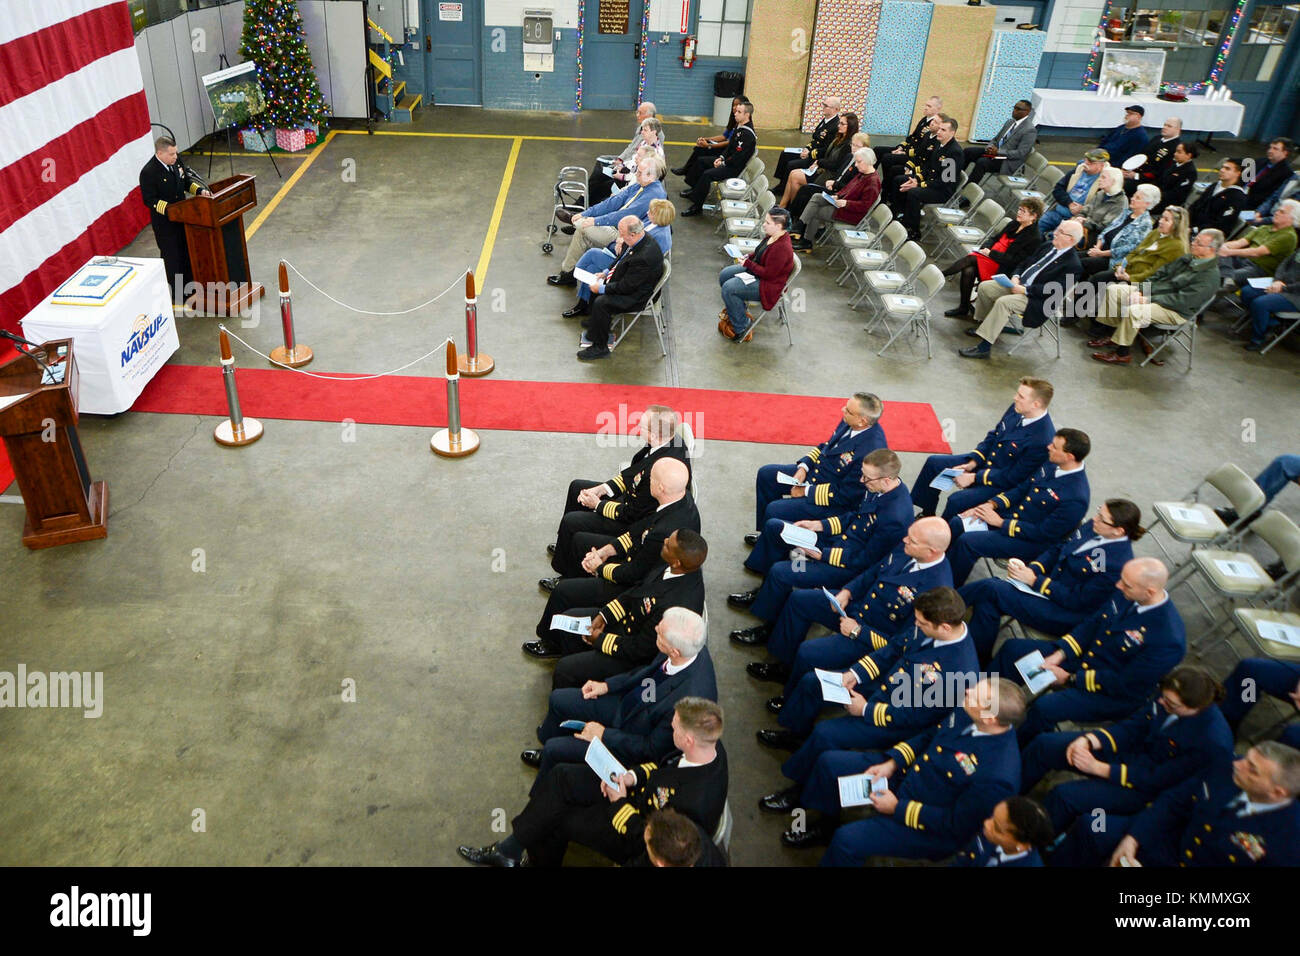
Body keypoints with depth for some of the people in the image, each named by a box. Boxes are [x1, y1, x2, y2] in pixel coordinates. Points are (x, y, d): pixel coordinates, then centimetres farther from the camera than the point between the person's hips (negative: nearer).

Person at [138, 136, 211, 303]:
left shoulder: (176, 162, -1)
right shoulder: (149, 173, -22)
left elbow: (187, 181, 14)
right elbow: (149, 200, -21)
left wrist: (200, 190, -5)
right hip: (164, 222, -7)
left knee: (187, 252, 20)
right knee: (172, 256, 2)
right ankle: (177, 294, 13)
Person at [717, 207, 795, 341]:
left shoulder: (782, 248, -32)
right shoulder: (771, 235, -3)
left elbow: (768, 273, -28)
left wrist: (747, 263, -20)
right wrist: (748, 257, -1)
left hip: (769, 285, -10)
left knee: (728, 288, -22)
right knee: (724, 275, 11)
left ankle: (741, 329, -9)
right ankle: (736, 309, 26)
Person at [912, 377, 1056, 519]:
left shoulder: (1042, 441, -30)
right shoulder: (1016, 408, -8)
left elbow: (1013, 478, -24)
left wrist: (974, 477, -20)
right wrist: (972, 463, -4)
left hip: (1004, 485, -8)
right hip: (984, 461, 9)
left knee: (956, 500, -27)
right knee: (934, 462, 5)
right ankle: (927, 514, 18)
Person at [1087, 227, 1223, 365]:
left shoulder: (1210, 276, -19)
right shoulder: (1188, 258, 9)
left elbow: (1182, 301, -25)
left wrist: (1148, 300, -25)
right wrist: (1140, 291, -3)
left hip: (1175, 311, -9)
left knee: (1133, 310, -36)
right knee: (1113, 289, 0)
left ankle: (1122, 354, -22)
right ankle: (1109, 332, 2)